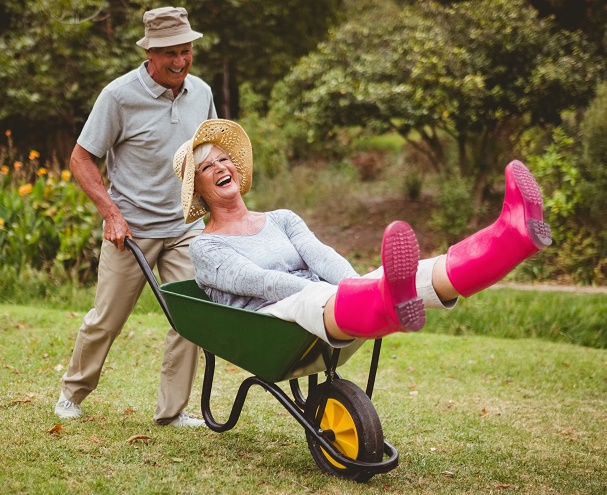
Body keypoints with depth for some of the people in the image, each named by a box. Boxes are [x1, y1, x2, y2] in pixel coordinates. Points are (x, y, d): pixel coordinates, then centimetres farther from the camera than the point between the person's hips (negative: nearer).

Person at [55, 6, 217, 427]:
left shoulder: (201, 92, 3)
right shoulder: (120, 96, -12)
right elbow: (81, 159, -7)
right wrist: (111, 212, -16)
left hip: (186, 227, 4)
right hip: (131, 229, -4)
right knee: (106, 320, 5)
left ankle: (173, 410, 9)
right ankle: (73, 393, 29)